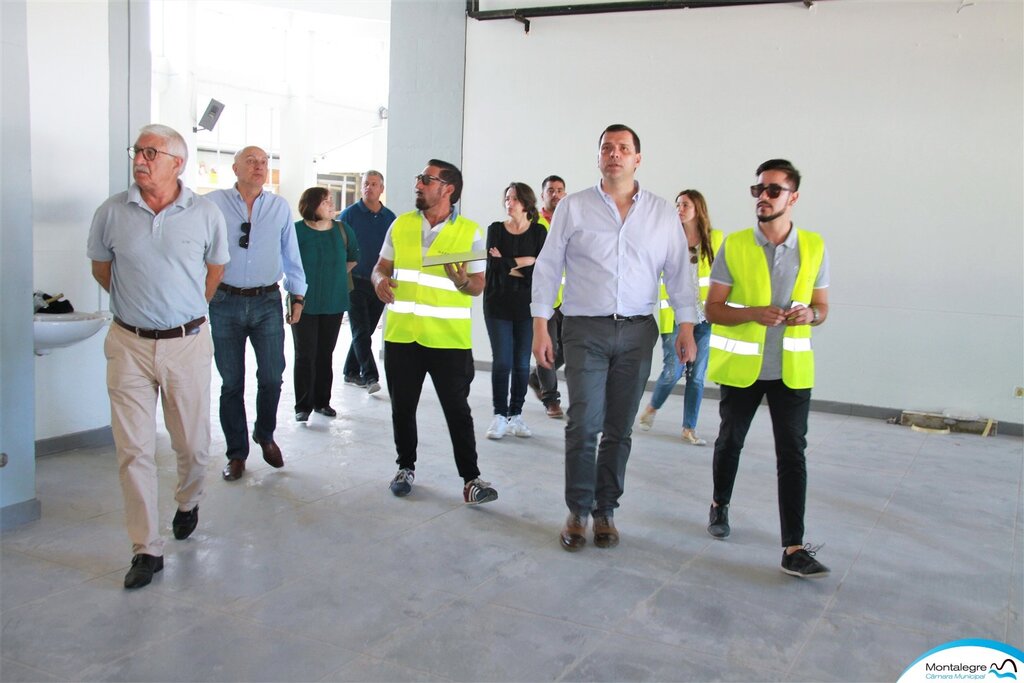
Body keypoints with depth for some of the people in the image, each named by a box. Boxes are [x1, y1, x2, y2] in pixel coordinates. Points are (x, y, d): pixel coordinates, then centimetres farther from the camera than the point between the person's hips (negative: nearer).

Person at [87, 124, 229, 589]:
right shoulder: (112, 212, -2)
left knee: (193, 444, 11)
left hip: (188, 343, 0)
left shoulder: (206, 215, -4)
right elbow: (101, 267, 15)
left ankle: (187, 503, 42)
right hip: (129, 345, 0)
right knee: (134, 450, 0)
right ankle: (146, 549, 10)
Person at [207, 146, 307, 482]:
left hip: (268, 302, 2)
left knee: (272, 378, 2)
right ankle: (237, 453, 19)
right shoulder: (214, 203, 2)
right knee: (231, 382, 6)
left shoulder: (280, 207, 9)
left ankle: (265, 434, 29)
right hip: (225, 303, -1)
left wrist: (297, 294, 13)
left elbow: (291, 253, 15)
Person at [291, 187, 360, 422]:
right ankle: (303, 406, 9)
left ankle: (322, 401, 22)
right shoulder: (298, 230, -10)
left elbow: (353, 258, 18)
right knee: (305, 355, 0)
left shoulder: (342, 229, 2)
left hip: (334, 303, 3)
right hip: (304, 303, -3)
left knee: (325, 354, 11)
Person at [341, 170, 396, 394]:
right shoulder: (349, 214, -2)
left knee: (365, 331, 11)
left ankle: (351, 372, 23)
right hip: (355, 282, -4)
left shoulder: (390, 217, 7)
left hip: (380, 283, 4)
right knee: (361, 332, -8)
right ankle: (370, 377, -12)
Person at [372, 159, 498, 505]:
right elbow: (381, 266, 13)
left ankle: (470, 478, 10)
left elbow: (479, 285, -1)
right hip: (401, 334, 4)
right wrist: (381, 281, -10)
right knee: (402, 407, 14)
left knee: (457, 409, 1)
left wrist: (464, 282, -24)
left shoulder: (470, 231, -2)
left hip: (448, 338, -3)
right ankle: (406, 467, 32)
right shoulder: (401, 225, 8)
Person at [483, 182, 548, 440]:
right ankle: (499, 416, 6)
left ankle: (516, 415, 13)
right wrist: (524, 261, -10)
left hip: (527, 305, 0)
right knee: (502, 361, -3)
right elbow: (493, 264, -10)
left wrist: (507, 265, -9)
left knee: (522, 363, 3)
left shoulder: (538, 232, 3)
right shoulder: (495, 229, 6)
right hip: (498, 304, 0)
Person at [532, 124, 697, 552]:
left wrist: (686, 327, 2)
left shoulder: (662, 214, 8)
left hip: (637, 332, 2)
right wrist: (540, 327, -3)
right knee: (584, 425, -6)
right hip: (585, 329, -2)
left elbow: (679, 273, 10)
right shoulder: (573, 208, 3)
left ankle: (605, 511, 19)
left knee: (619, 429, 7)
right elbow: (547, 268, 3)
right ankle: (578, 512, 9)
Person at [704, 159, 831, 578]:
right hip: (741, 366, 0)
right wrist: (754, 313, -22)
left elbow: (821, 307, 9)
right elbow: (712, 309, -5)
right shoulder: (734, 246, -6)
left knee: (792, 453, -4)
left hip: (792, 368, 1)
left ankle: (794, 548, -1)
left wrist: (810, 314, -15)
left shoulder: (814, 247, 0)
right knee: (730, 441, 16)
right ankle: (720, 505, 42)